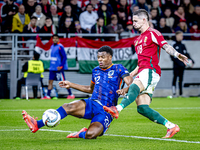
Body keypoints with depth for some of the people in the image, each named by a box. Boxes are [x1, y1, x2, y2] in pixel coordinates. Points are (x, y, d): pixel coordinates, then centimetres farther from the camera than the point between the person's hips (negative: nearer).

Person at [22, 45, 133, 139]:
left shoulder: (118, 69, 0)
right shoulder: (96, 71, 19)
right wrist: (71, 85, 30)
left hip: (105, 112, -5)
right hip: (92, 104, 5)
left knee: (90, 134, -31)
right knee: (69, 107, -25)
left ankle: (81, 134, 6)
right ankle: (37, 125, -30)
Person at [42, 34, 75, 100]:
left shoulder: (60, 47, -12)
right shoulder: (52, 46, 12)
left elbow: (64, 57, -14)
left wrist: (61, 66, -18)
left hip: (58, 68, -8)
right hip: (52, 68, 8)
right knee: (50, 81, 5)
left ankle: (71, 95, 6)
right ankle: (48, 96, 7)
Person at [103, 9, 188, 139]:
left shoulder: (152, 33, 2)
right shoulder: (138, 39, 29)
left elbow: (166, 46, -14)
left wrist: (178, 55, -32)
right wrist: (130, 75, 29)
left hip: (151, 71, -9)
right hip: (143, 72, 9)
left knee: (134, 88, -36)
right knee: (142, 108, -6)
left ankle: (117, 109, -60)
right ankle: (171, 126, -4)